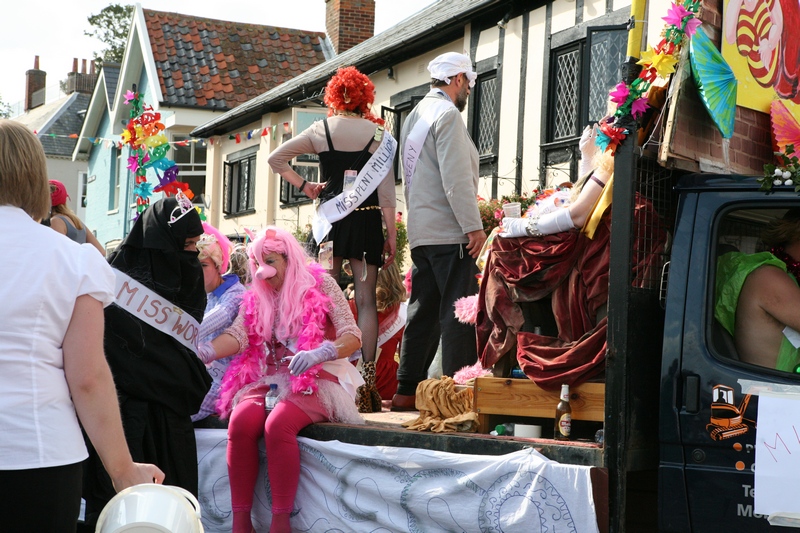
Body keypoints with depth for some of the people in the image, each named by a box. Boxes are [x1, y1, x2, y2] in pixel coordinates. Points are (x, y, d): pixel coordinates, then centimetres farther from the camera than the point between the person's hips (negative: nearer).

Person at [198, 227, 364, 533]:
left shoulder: (320, 284, -1)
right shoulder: (256, 297, 12)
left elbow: (353, 337, -10)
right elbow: (238, 335, -6)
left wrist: (319, 354, -30)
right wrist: (203, 352, -27)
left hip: (315, 379, -4)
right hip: (268, 379, 4)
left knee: (277, 425, -33)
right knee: (240, 422, -27)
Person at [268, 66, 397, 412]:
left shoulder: (321, 130, 3)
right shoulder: (378, 133, -1)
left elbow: (276, 158, 7)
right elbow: (387, 191, -4)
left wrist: (303, 185, 12)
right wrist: (391, 235, 0)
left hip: (330, 218, 1)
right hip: (367, 220, -1)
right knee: (365, 299, 0)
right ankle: (366, 380, -4)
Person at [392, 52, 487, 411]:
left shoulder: (415, 115, 20)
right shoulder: (447, 114, -9)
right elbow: (456, 177, -18)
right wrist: (474, 226, -18)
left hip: (421, 231, 9)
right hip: (450, 232, -9)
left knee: (423, 312, 10)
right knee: (458, 314, -8)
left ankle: (406, 391, 11)